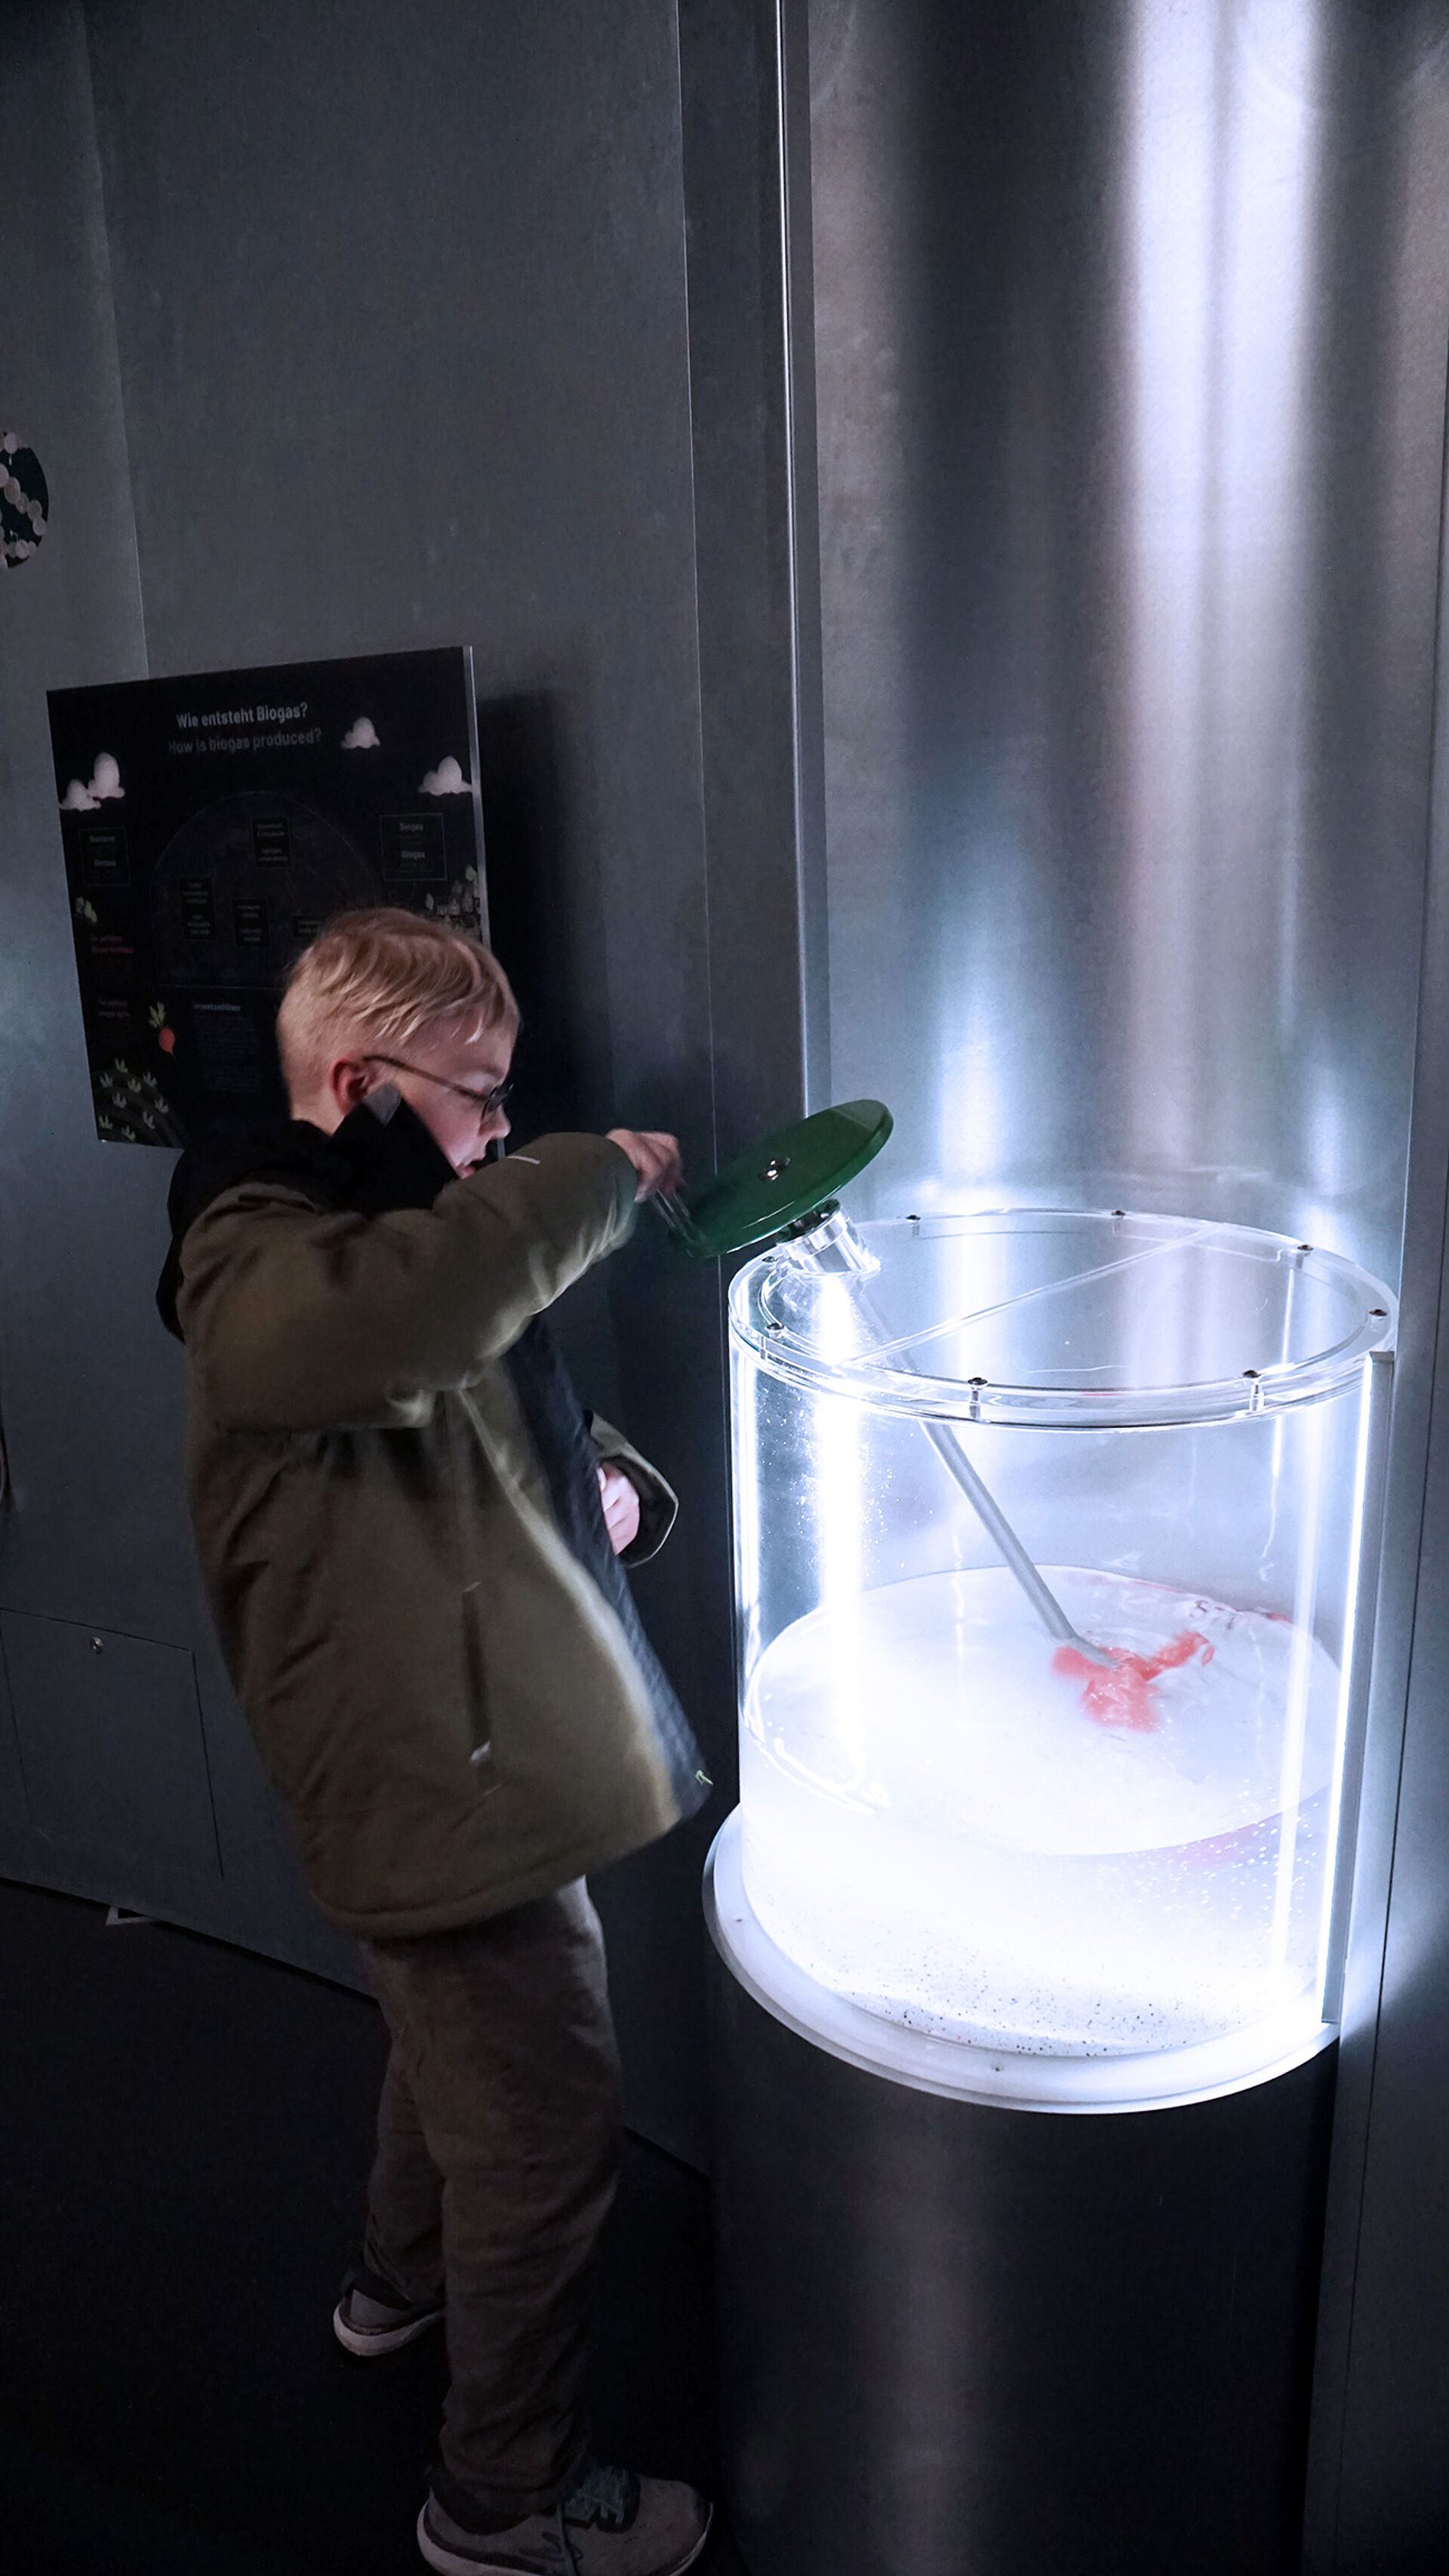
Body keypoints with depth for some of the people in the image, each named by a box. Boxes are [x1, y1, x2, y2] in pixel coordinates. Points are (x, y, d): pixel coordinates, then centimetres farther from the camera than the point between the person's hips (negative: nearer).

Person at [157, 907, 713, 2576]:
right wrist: (603, 1176, -32)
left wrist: (612, 1486, -1)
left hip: (474, 1754, 10)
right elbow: (402, 1311, -48)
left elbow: (510, 1442, 22)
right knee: (545, 2129, 5)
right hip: (450, 1790, -10)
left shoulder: (382, 1240, 11)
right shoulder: (261, 1269, -22)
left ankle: (405, 2278, 56)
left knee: (460, 2046, 30)